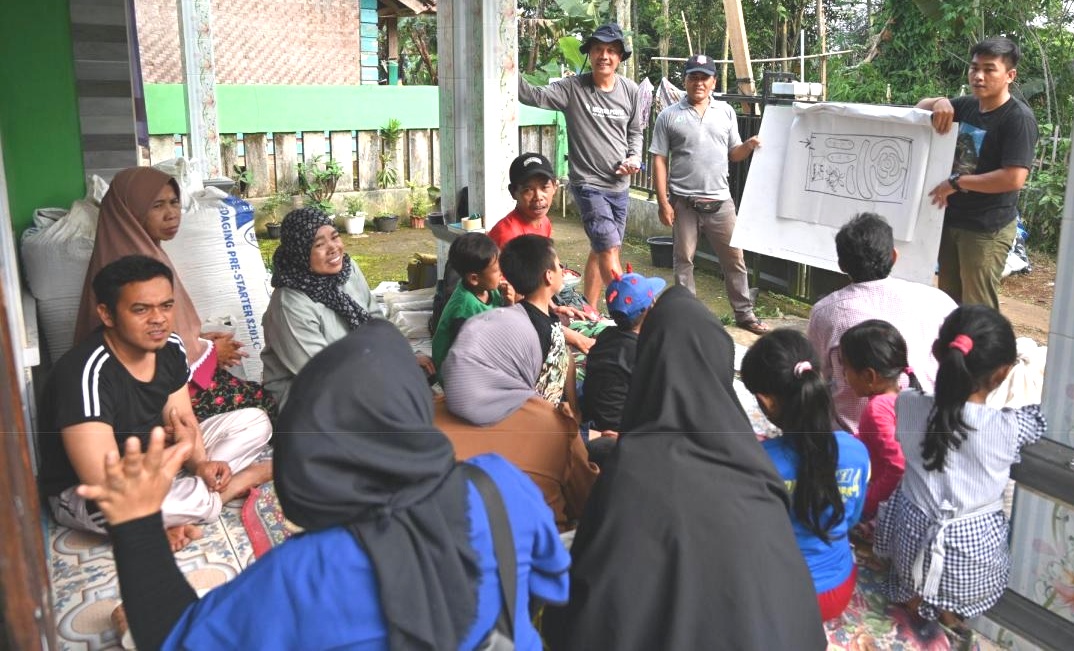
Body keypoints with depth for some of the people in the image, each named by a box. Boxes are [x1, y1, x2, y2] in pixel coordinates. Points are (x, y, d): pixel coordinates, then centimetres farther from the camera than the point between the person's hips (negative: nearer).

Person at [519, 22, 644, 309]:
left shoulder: (630, 91, 4)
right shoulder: (573, 88, -9)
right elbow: (534, 96, -19)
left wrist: (634, 158, -2)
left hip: (620, 185, 6)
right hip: (588, 183, -5)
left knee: (600, 251, 14)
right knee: (610, 251, -11)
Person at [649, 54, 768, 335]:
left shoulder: (726, 112, 10)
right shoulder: (669, 116, 0)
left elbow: (733, 154, 14)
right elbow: (659, 161, -2)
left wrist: (749, 146, -10)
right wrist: (663, 202, -8)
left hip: (720, 201, 2)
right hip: (683, 202, -2)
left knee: (734, 259, 6)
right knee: (684, 261, 7)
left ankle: (744, 313, 17)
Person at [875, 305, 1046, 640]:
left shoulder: (907, 406, -16)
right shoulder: (1009, 427, -22)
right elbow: (1047, 416, -1)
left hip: (914, 550, 2)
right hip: (975, 565, -1)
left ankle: (917, 595, 23)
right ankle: (950, 608, 20)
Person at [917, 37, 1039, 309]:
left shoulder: (1019, 118, -17)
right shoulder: (967, 105, 5)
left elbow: (1013, 179, -26)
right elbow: (921, 107, 18)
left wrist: (956, 182, -17)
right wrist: (940, 102, -6)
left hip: (987, 228, -7)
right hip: (951, 219, 8)